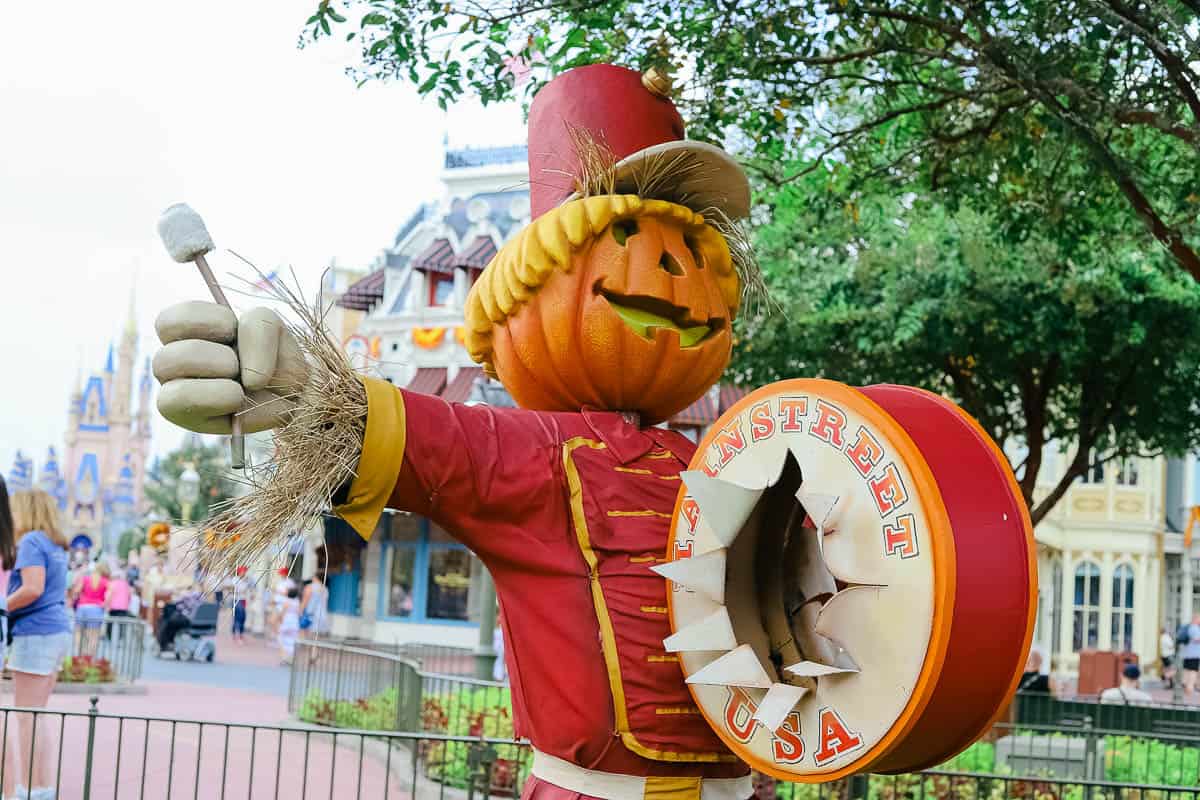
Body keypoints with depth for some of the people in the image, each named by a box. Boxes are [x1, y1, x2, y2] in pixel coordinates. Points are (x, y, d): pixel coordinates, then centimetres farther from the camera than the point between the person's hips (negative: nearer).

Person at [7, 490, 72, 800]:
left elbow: (32, 589, -20)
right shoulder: (56, 545, 16)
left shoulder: (31, 541, -9)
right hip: (58, 629, 9)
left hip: (35, 632, -9)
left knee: (27, 715, -5)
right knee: (38, 713, 13)